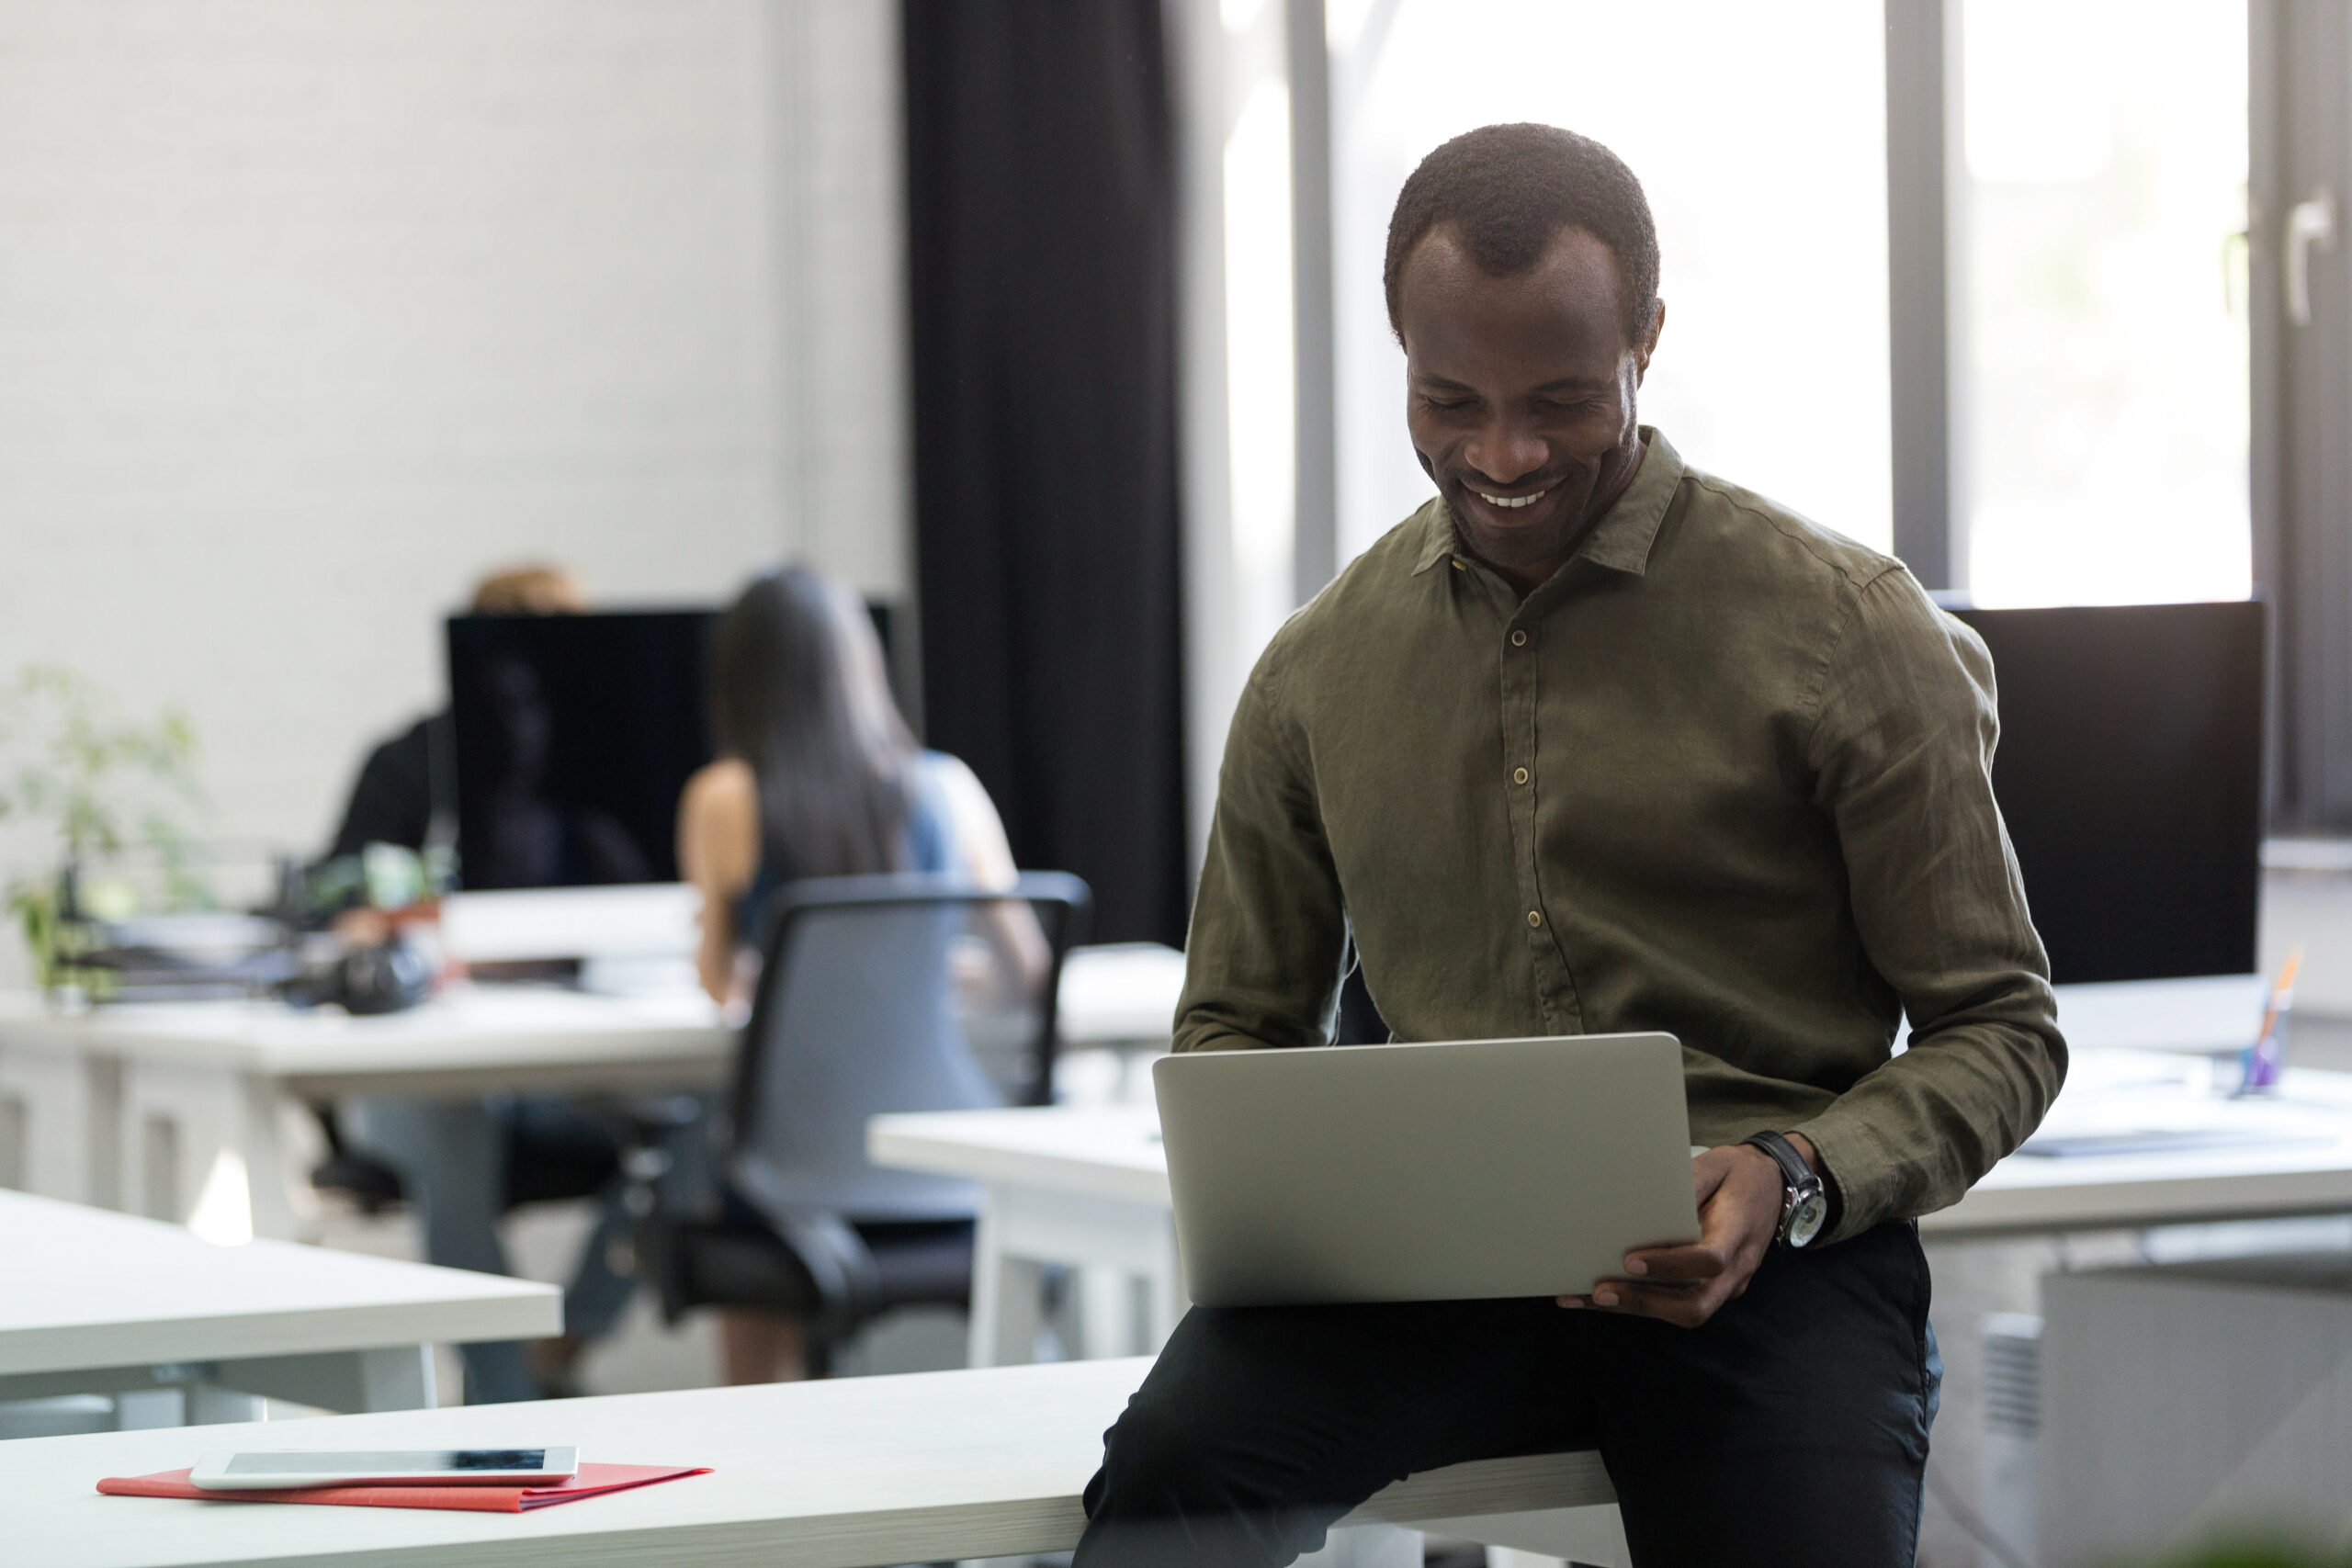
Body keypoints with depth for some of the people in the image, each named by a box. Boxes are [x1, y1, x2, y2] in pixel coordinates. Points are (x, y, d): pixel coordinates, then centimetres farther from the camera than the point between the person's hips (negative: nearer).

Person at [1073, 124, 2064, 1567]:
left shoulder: (1847, 627, 2)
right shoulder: (1319, 668, 14)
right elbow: (1237, 1019, 23)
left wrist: (1794, 1177, -16)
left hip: (1756, 1257, -1)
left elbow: (1999, 1028, 3)